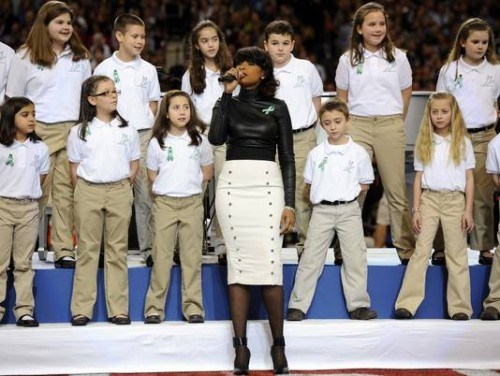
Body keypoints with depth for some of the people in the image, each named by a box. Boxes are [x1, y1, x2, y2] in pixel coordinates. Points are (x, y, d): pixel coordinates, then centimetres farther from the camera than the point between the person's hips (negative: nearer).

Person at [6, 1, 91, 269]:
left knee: (67, 193, -1)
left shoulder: (80, 57, 15)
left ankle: (64, 250, 1)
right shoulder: (26, 57, 4)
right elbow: (13, 100, 6)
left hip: (74, 131, 3)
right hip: (39, 132, -3)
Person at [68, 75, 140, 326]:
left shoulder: (127, 130, 6)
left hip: (119, 191, 1)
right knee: (87, 249, 1)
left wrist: (124, 190, 3)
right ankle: (81, 310, 3)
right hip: (88, 192, -1)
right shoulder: (79, 132, 3)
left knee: (117, 250, 3)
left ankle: (118, 309, 5)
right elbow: (74, 167, 7)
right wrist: (83, 194, 1)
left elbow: (134, 164, 11)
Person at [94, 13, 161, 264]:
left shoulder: (148, 70, 10)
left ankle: (148, 247, 2)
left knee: (146, 193, -1)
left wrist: (149, 129, 2)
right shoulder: (105, 68, 3)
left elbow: (153, 103, 14)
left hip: (144, 135, 2)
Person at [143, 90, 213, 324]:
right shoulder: (157, 143, 1)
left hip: (192, 202, 1)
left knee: (192, 256, 2)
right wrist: (169, 186, 0)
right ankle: (155, 307, 3)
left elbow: (207, 171, 11)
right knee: (161, 255, -1)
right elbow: (153, 175, 8)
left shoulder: (199, 140, 4)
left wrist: (190, 184, 2)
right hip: (164, 203, -1)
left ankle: (193, 307, 5)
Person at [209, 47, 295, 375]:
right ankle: (241, 346, 2)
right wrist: (227, 93, -2)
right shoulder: (228, 103, 14)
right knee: (238, 264, -1)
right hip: (233, 185, 1)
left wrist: (290, 204, -3)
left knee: (270, 265, -8)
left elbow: (288, 158, 7)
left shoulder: (277, 107, 11)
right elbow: (215, 138, -6)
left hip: (268, 185, -1)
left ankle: (278, 346, 1)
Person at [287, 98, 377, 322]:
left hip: (349, 209, 0)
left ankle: (358, 305, 5)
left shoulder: (358, 153, 2)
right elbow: (308, 186, 13)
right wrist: (319, 196, 0)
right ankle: (297, 306, -1)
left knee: (355, 258, 0)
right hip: (322, 211, 0)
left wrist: (347, 192, -2)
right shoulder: (316, 154, 5)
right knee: (310, 258, -2)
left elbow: (365, 185, 9)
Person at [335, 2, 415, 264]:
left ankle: (405, 246, 6)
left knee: (396, 189, 0)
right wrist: (347, 126, 9)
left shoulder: (398, 58, 5)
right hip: (357, 126, 0)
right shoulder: (347, 60, 5)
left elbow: (406, 94, 14)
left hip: (390, 127, 0)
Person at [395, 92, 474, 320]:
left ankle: (459, 307, 6)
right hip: (429, 199, 1)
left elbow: (469, 178, 4)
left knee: (457, 255, 2)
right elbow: (418, 178, 8)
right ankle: (407, 304, -8)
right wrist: (416, 210, 1)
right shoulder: (424, 143, 8)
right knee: (421, 251, -4)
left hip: (455, 200, -1)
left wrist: (468, 210, -2)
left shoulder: (463, 142, 4)